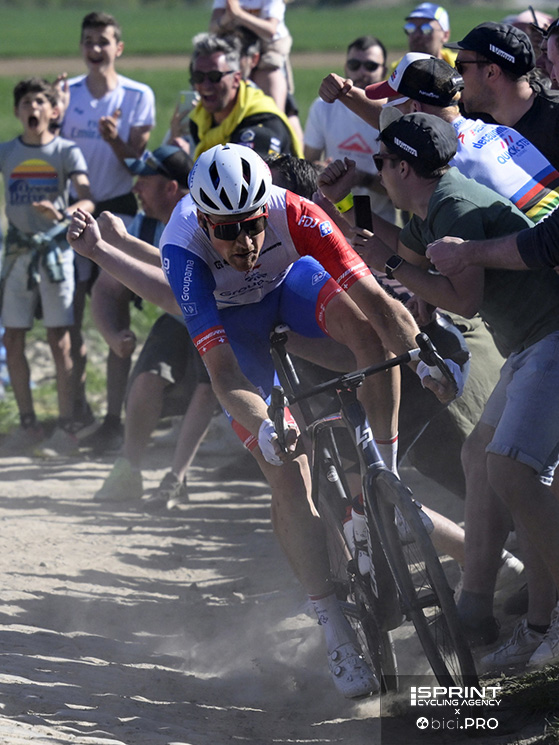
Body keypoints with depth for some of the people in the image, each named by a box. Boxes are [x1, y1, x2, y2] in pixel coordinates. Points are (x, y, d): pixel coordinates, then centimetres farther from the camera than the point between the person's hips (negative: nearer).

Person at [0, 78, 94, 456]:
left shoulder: (67, 152, -4)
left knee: (59, 340, -4)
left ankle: (67, 428, 0)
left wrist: (62, 214, -35)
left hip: (55, 247, -4)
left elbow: (88, 201, -16)